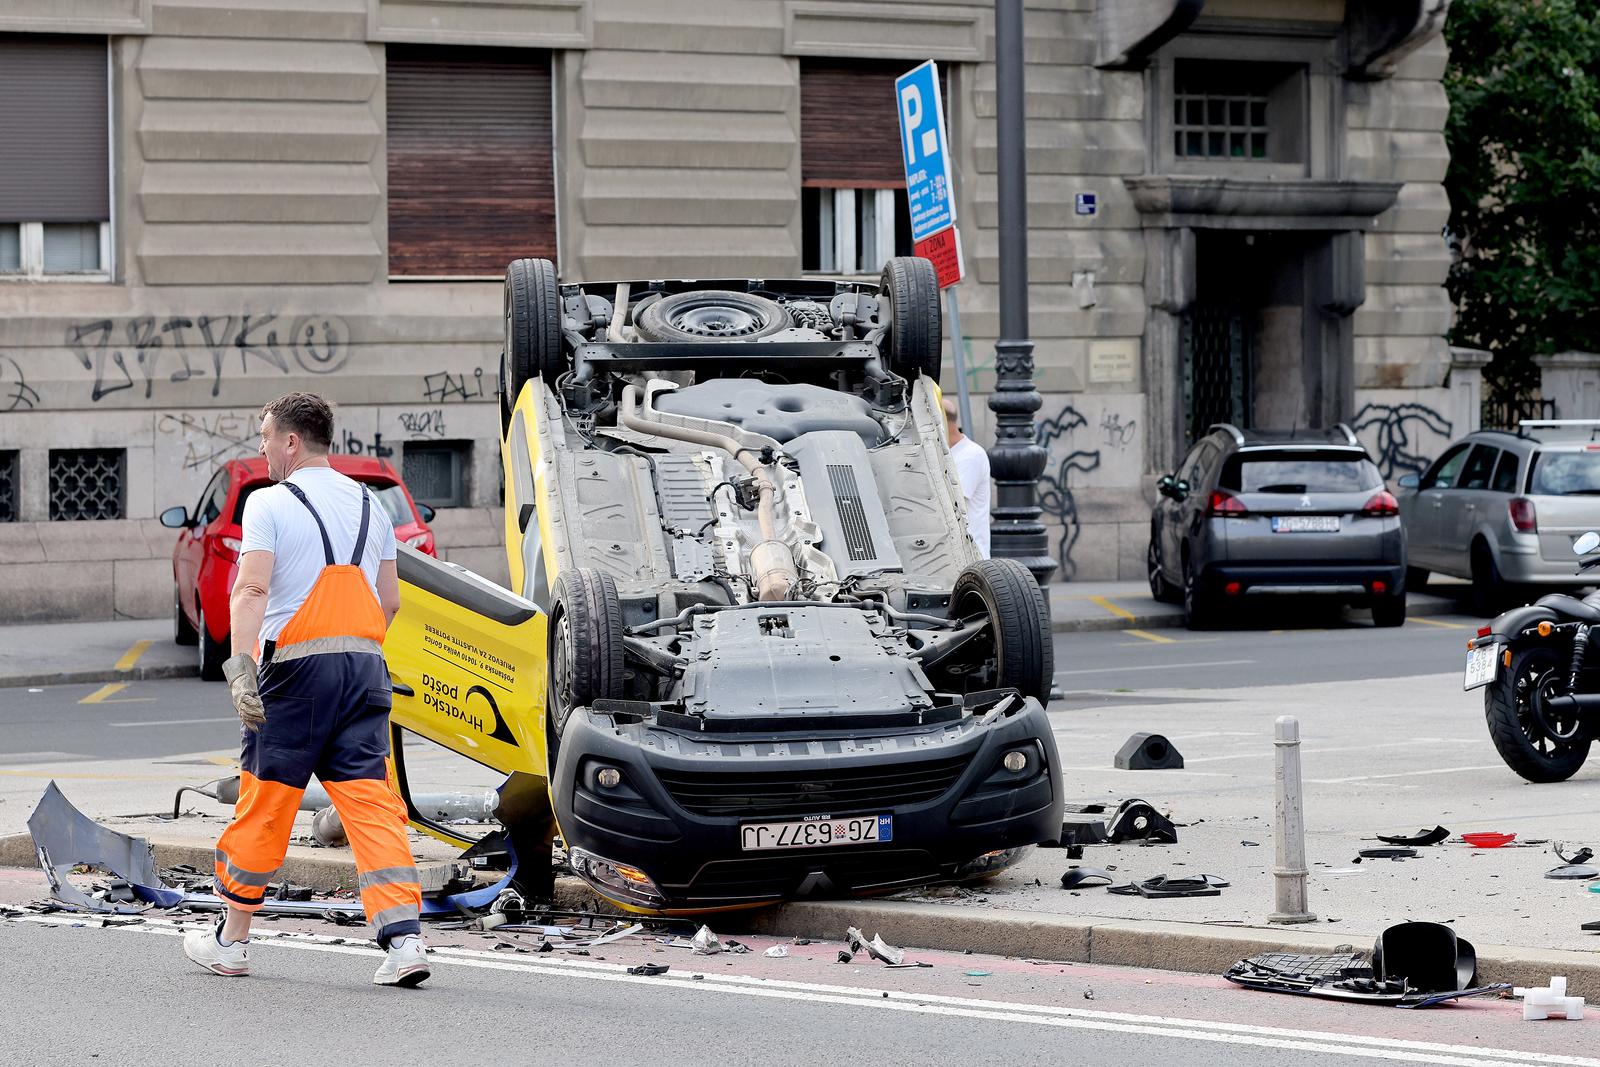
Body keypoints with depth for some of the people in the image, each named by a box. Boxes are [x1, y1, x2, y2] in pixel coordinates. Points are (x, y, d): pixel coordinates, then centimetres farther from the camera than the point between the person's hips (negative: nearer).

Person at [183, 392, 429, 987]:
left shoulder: (269, 503, -4)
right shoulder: (370, 505, 14)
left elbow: (252, 589, -17)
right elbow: (390, 601, 17)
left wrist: (240, 664, -23)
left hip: (296, 668, -5)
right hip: (366, 666, 5)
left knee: (263, 804, 6)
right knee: (372, 802, 0)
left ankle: (231, 940, 19)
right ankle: (404, 940, -12)